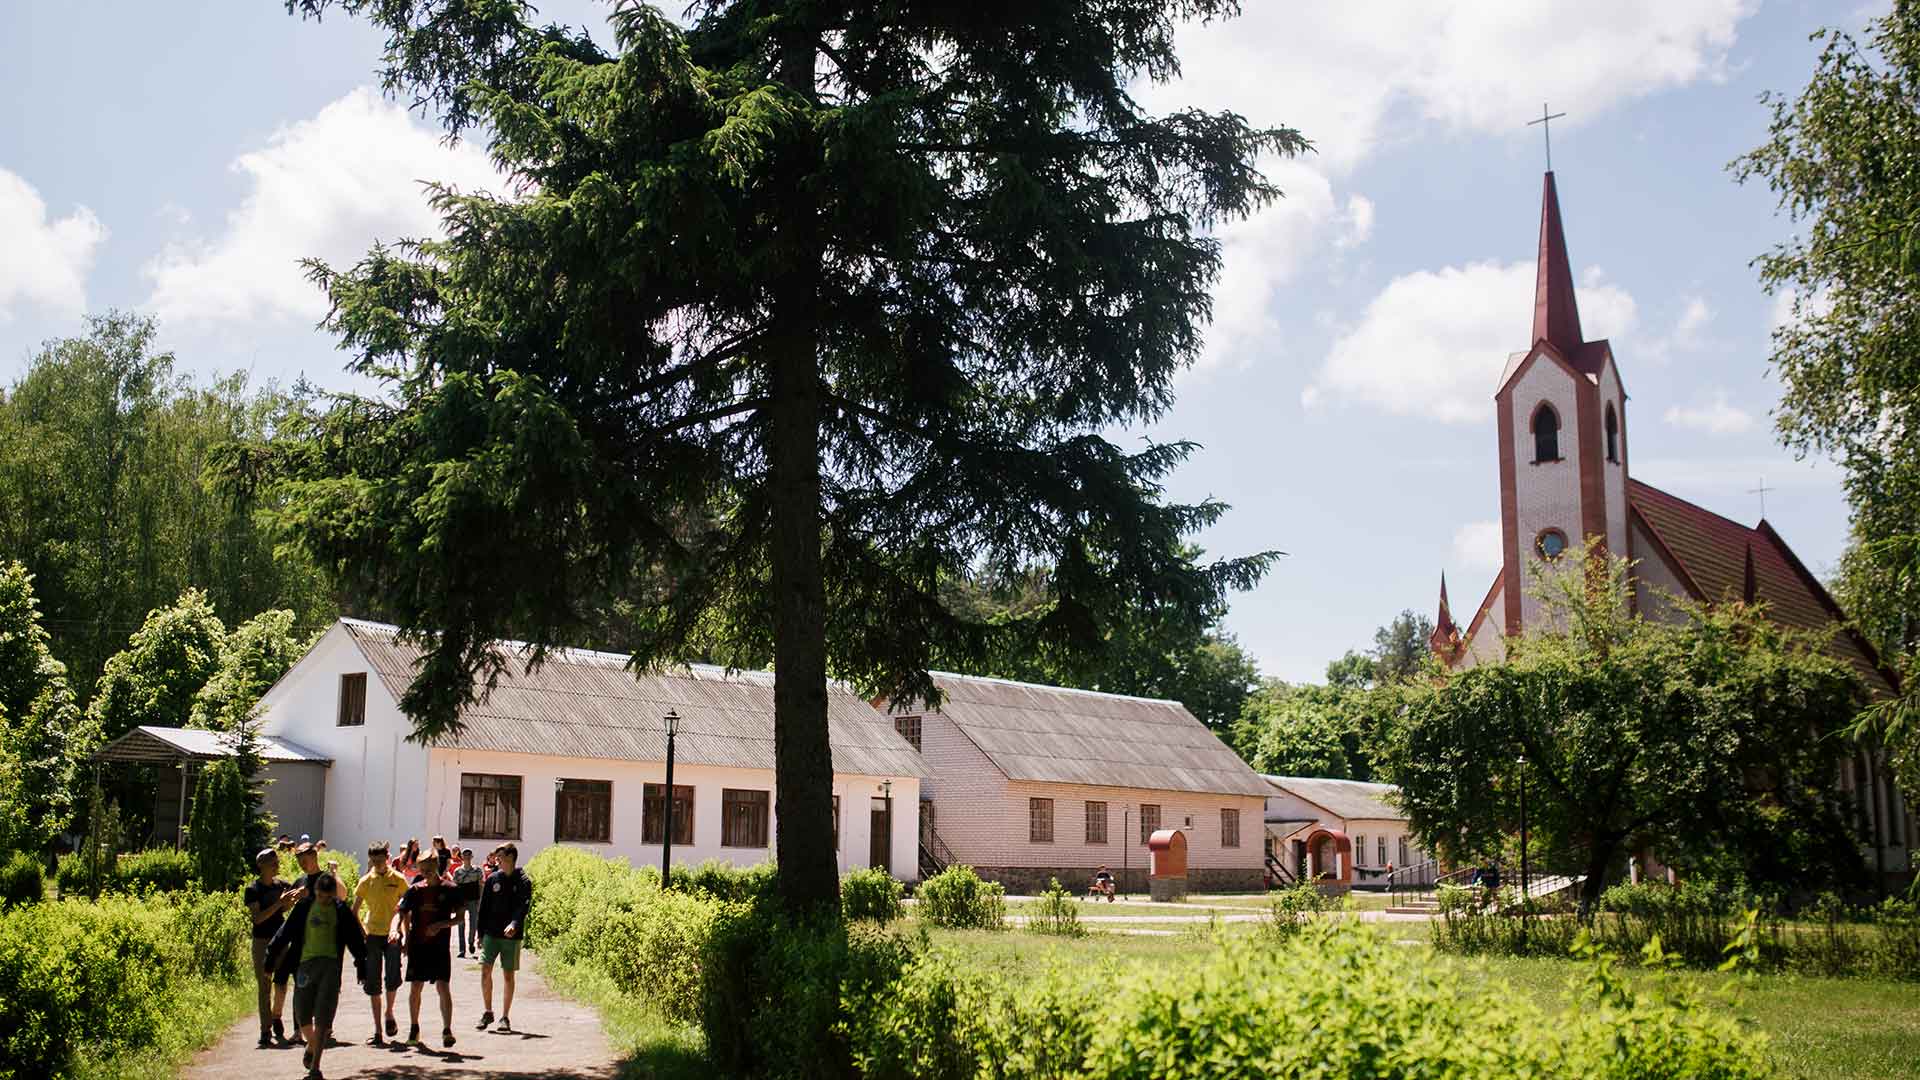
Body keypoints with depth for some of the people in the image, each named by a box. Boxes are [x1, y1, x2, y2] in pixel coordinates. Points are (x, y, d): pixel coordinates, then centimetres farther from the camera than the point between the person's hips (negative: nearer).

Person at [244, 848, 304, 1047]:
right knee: (264, 986, -1)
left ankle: (276, 1017, 29)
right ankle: (266, 1031, 2)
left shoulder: (282, 886, 6)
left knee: (281, 982, 4)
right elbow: (258, 918, -15)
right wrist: (279, 903, -22)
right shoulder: (253, 890, -6)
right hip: (262, 942, -3)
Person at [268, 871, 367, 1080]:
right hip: (306, 963, 2)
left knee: (323, 1017, -8)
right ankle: (312, 1045, 36)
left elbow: (355, 939, 10)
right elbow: (286, 932, 11)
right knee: (302, 1014, 5)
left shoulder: (341, 910, 5)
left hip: (331, 965, -2)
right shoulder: (304, 907, 6)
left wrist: (362, 964, 8)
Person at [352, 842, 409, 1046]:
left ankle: (389, 1013, 19)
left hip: (392, 935, -1)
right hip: (372, 935, 1)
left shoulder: (398, 879, -1)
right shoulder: (366, 881, 1)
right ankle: (377, 1030, 8)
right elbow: (355, 911, 7)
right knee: (373, 983, 1)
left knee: (393, 978, -12)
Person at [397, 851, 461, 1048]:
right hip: (418, 945, 3)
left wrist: (441, 925, -15)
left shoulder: (450, 890, -1)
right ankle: (414, 1028, 23)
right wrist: (401, 933, -10)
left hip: (440, 946, -2)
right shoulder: (415, 890, 4)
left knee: (443, 987, -9)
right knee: (415, 987, 7)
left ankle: (447, 1030, -9)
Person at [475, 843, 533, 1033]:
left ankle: (505, 1017, 11)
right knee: (485, 970, -4)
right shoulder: (492, 879, 6)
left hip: (511, 935, -3)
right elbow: (484, 908, 10)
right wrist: (481, 934, 7)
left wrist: (514, 924, -34)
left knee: (508, 975, 3)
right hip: (491, 933, 3)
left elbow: (523, 906, -17)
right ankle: (487, 1012, 12)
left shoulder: (523, 881, -5)